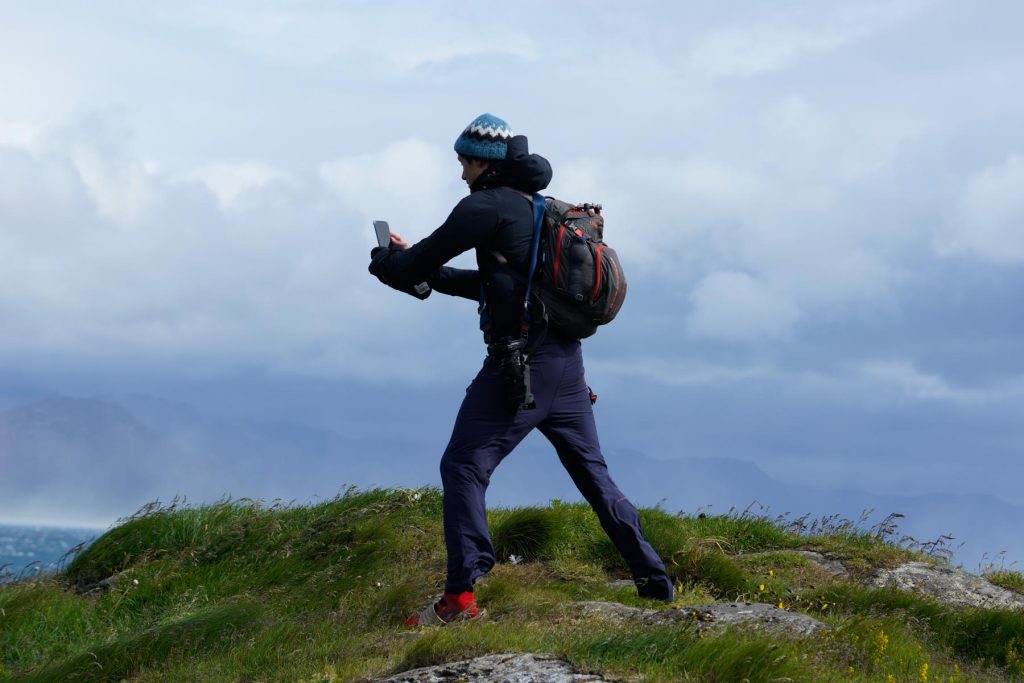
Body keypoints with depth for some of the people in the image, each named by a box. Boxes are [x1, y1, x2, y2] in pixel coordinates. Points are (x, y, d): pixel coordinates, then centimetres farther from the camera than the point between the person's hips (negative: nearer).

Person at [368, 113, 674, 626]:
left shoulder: (487, 206, -9)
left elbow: (418, 264, -6)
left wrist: (384, 260, 16)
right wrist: (418, 266, 24)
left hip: (518, 365, -8)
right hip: (566, 360, 8)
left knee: (462, 467, -3)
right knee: (592, 471, 18)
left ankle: (461, 597, -11)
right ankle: (653, 578, 20)